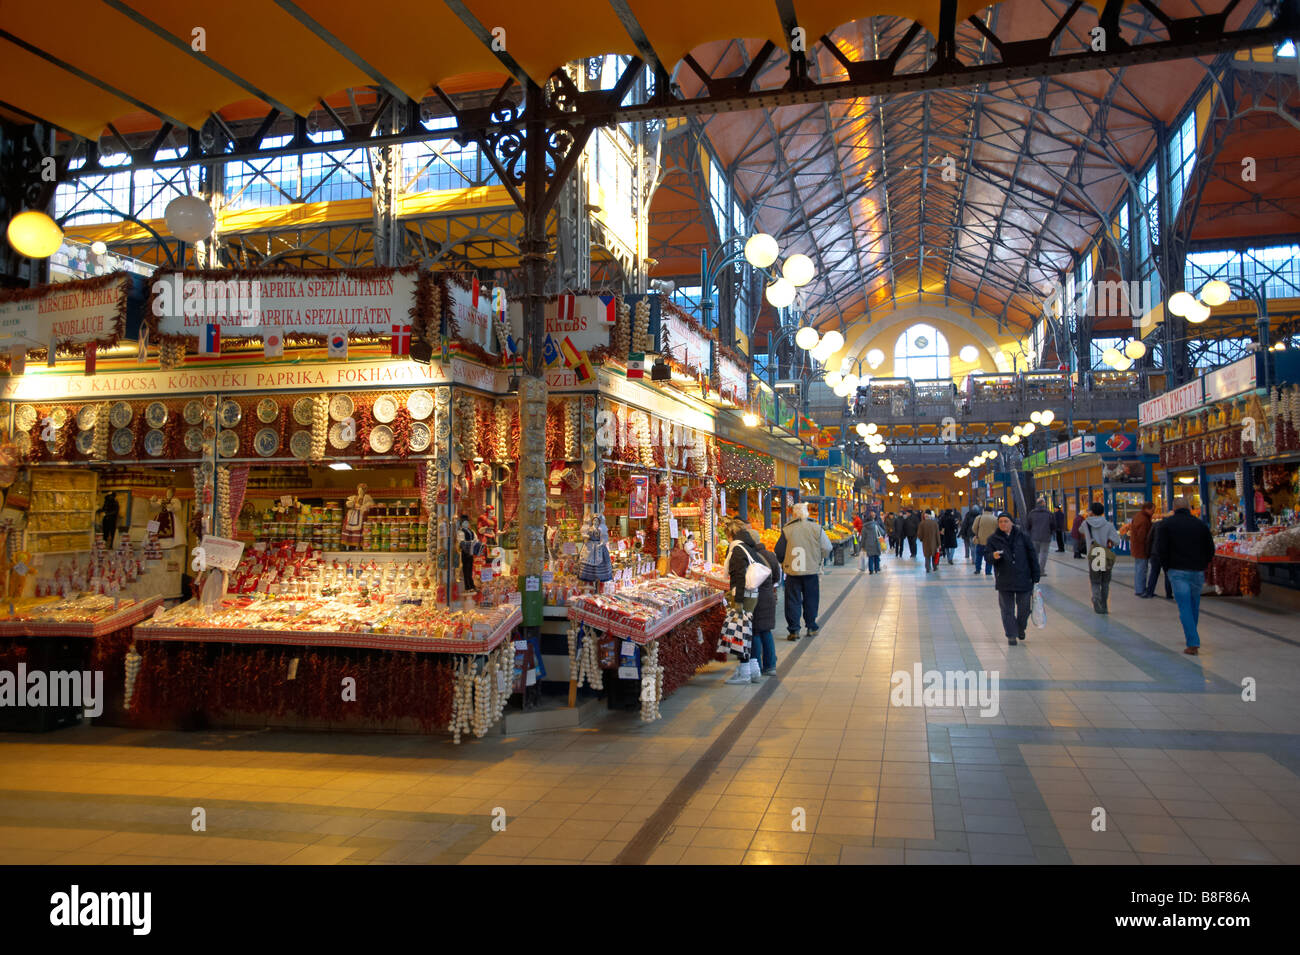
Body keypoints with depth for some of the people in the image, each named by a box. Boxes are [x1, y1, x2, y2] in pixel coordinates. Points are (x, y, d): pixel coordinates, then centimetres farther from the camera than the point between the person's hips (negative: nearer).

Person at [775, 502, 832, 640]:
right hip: (812, 571, 1)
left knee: (793, 601, 6)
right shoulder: (817, 529, -4)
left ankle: (793, 630, 4)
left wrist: (784, 564, 19)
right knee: (811, 600, 15)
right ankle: (812, 627, 21)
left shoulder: (786, 530, -6)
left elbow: (779, 552, 0)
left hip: (792, 572, -1)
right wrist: (818, 561, 18)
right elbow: (826, 549, 0)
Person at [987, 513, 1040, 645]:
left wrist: (1035, 577, 3)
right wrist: (993, 557, -26)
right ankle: (1011, 635, 10)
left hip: (1023, 579, 1)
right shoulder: (993, 539, 2)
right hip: (1004, 582, -1)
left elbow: (1032, 557, 6)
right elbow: (988, 559, -2)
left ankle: (1020, 628, 34)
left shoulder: (1022, 536, 3)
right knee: (1007, 609, 1)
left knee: (1025, 607, 8)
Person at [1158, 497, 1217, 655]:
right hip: (1197, 571, 3)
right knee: (1194, 606, 17)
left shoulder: (1168, 524, -1)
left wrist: (1166, 569, 4)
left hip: (1177, 571, -3)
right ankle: (1192, 639, 30)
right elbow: (1211, 549, 8)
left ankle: (1192, 644, -12)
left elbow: (1163, 549, -5)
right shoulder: (1200, 524, 7)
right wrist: (1203, 565, 18)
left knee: (1184, 607, -4)